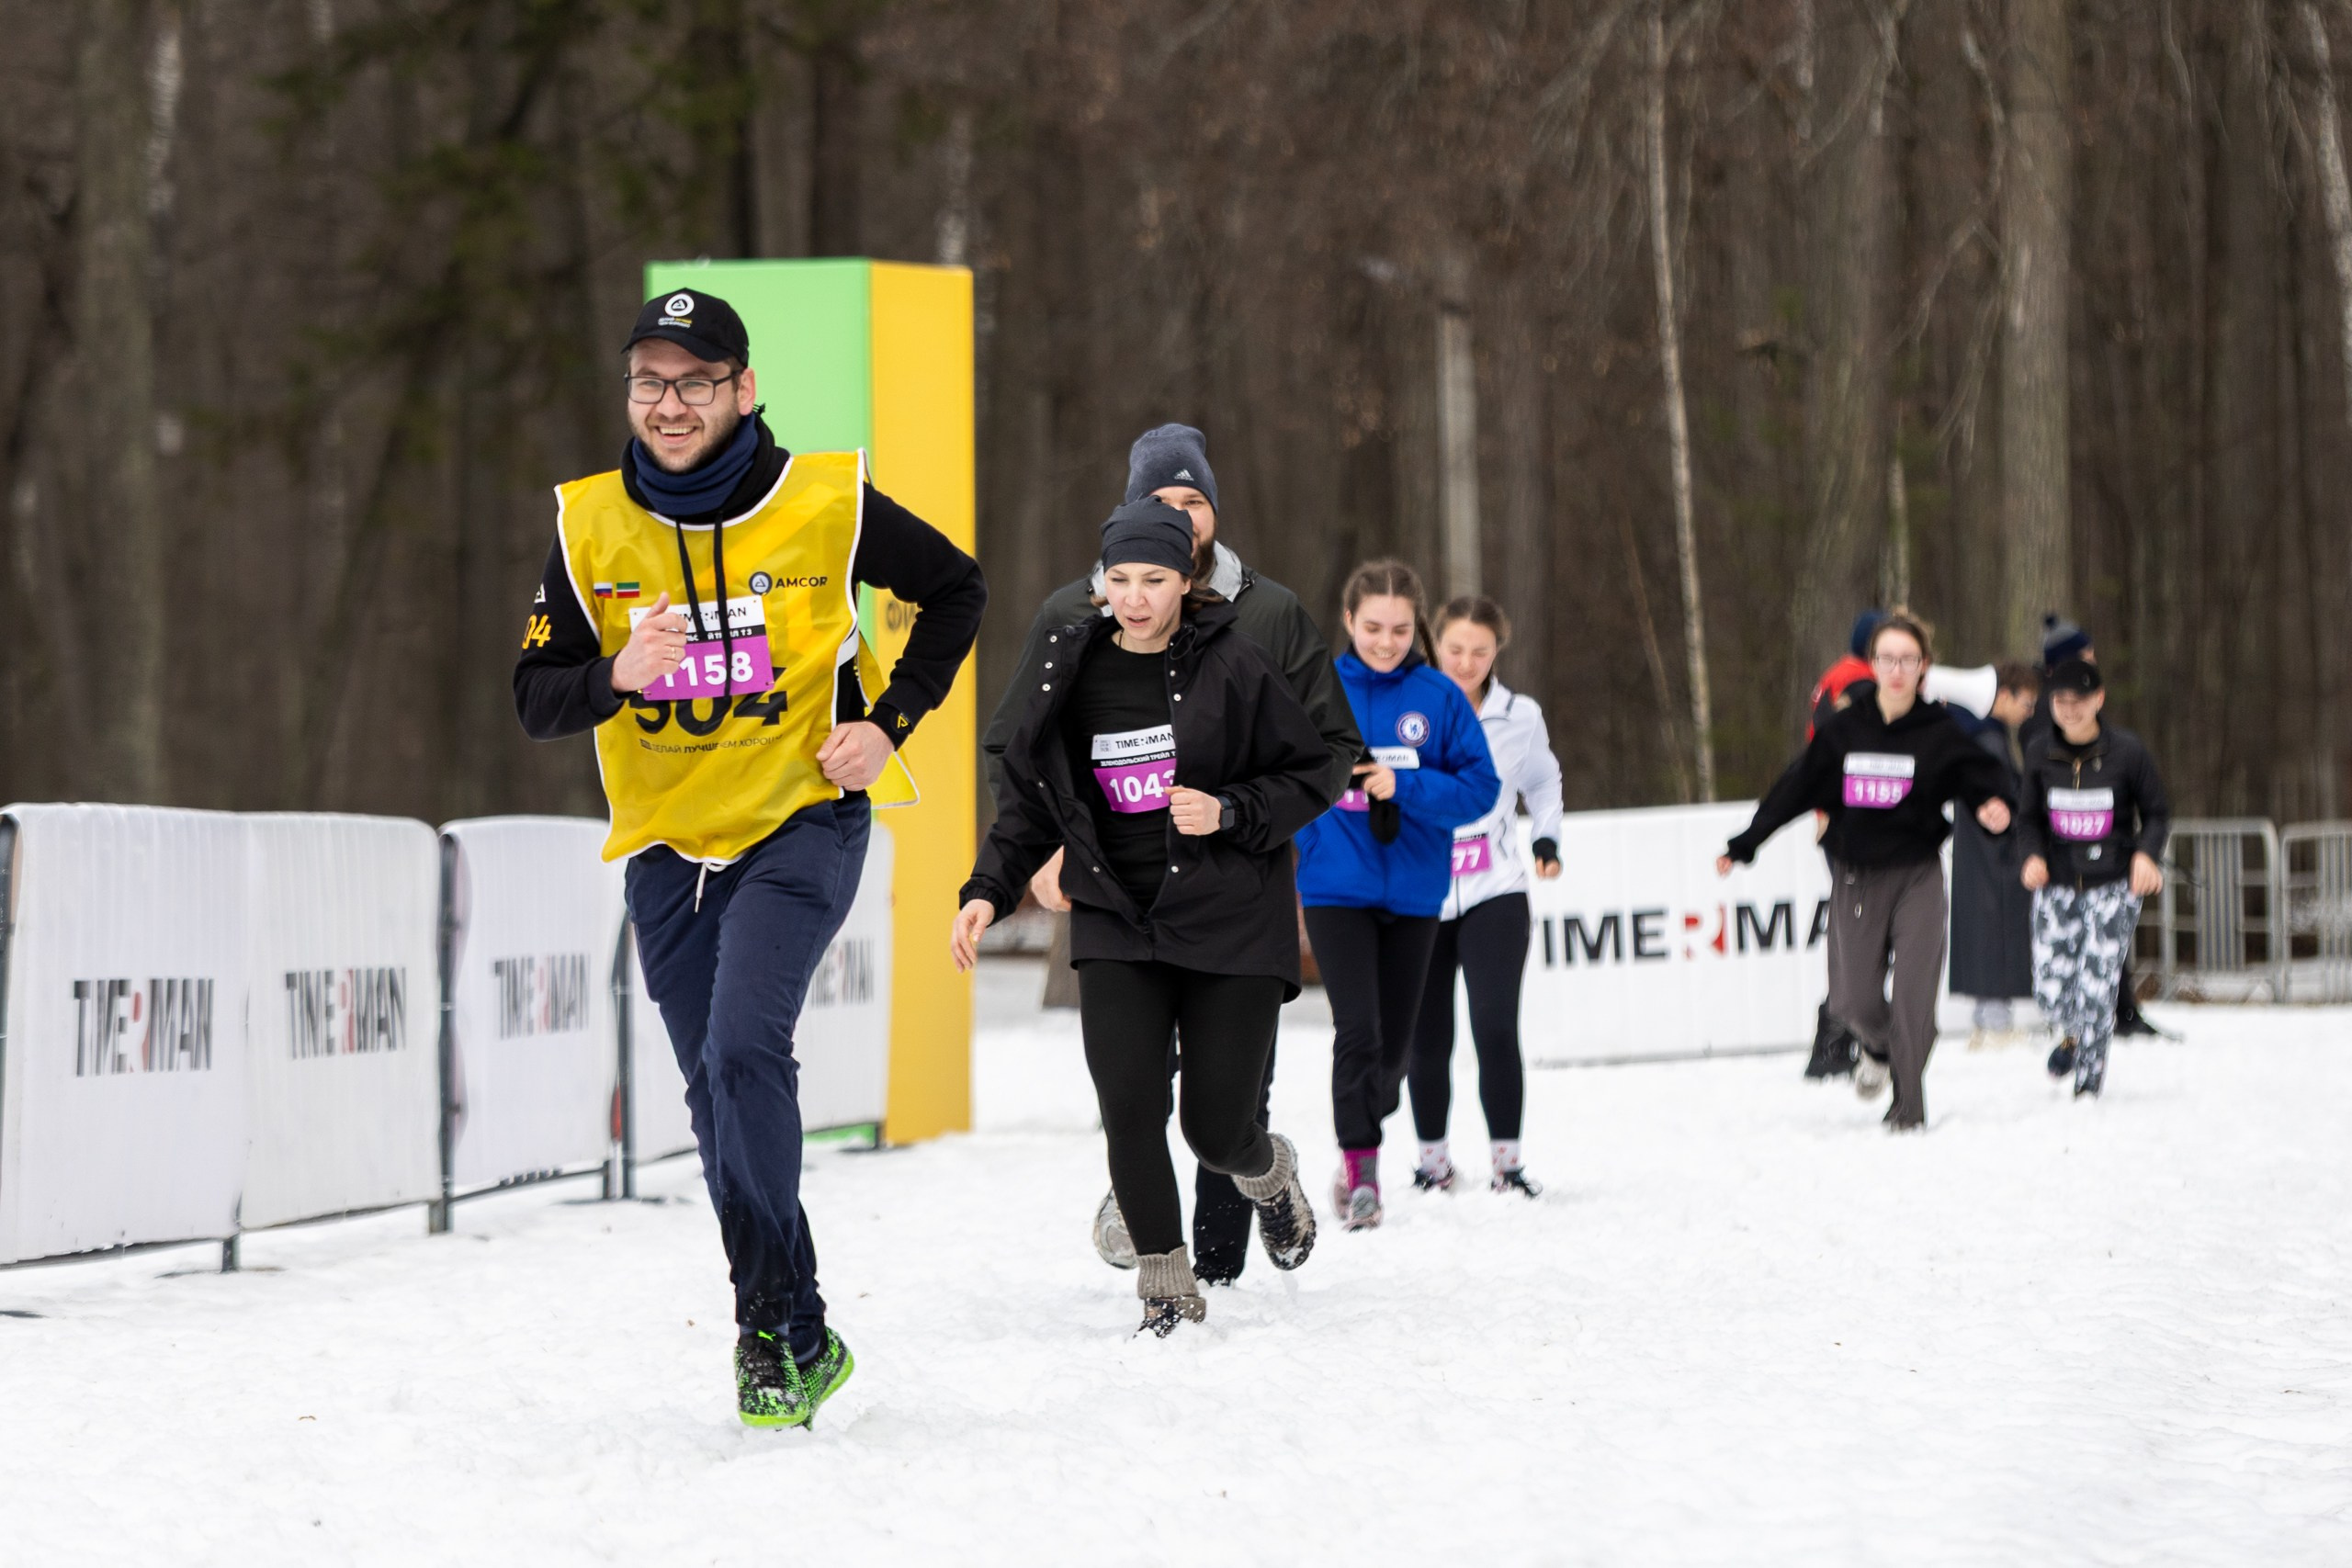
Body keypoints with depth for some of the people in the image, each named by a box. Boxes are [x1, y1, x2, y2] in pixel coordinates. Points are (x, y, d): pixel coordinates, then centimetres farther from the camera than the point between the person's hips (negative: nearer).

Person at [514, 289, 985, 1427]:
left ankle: (777, 1330, -12)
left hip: (801, 827, -4)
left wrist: (891, 720, -3)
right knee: (720, 1100, 9)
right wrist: (617, 676, -24)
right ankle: (796, 1337, 22)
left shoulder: (825, 502, -9)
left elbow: (954, 589, 7)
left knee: (743, 1052, -22)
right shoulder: (591, 524, -3)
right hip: (668, 848, 4)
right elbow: (535, 698, -2)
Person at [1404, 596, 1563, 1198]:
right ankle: (1433, 1158, 22)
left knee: (1496, 1028, -13)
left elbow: (1542, 780, 20)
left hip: (1493, 894, 0)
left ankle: (1507, 1160, -2)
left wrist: (1548, 837, 6)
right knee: (1426, 1038, 6)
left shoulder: (1520, 717, 1)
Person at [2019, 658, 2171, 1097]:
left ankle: (2090, 1080, 7)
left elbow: (2157, 813, 3)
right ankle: (2072, 1035, 34)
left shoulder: (2126, 751, -7)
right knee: (2050, 987, -2)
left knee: (2097, 987, -10)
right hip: (2056, 882, 3)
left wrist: (2146, 853, -15)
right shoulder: (2041, 755, 1)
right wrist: (2034, 855, -8)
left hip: (2114, 884, -2)